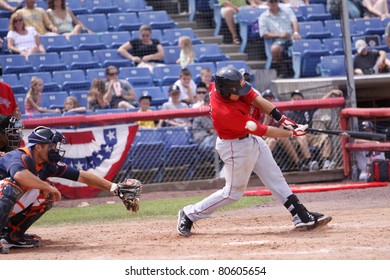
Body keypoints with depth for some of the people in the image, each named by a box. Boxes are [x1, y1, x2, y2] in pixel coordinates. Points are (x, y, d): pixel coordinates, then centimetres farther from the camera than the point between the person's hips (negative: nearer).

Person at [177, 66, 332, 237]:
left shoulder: (224, 84, -18)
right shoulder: (225, 113, -37)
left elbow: (256, 99, -11)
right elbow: (263, 131, -29)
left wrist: (282, 118, -18)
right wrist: (292, 134, -20)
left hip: (253, 139, 9)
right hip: (236, 147, -9)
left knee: (274, 177, 9)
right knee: (234, 192, 4)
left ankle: (301, 216, 12)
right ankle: (189, 215, 16)